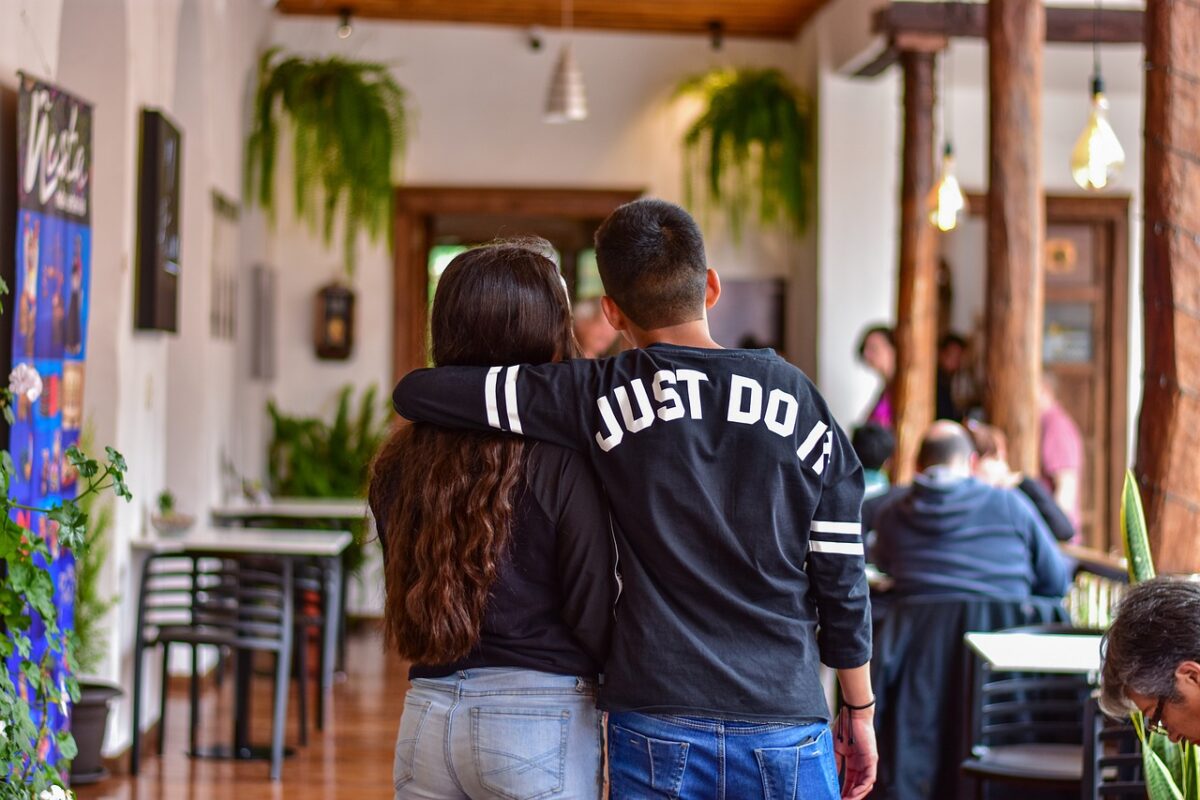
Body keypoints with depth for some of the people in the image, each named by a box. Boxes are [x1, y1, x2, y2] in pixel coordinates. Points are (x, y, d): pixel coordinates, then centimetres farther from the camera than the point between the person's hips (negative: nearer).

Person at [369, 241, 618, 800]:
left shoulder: (398, 462, 1)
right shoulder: (560, 459, -12)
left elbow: (402, 590, 9)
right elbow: (593, 616, -10)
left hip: (425, 715, 5)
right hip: (537, 721, -4)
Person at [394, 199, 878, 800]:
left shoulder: (605, 398, -4)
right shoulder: (801, 405, 0)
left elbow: (416, 392, -3)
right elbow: (841, 583, 2)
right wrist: (859, 712, 14)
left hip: (655, 732, 0)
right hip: (784, 730, 1)